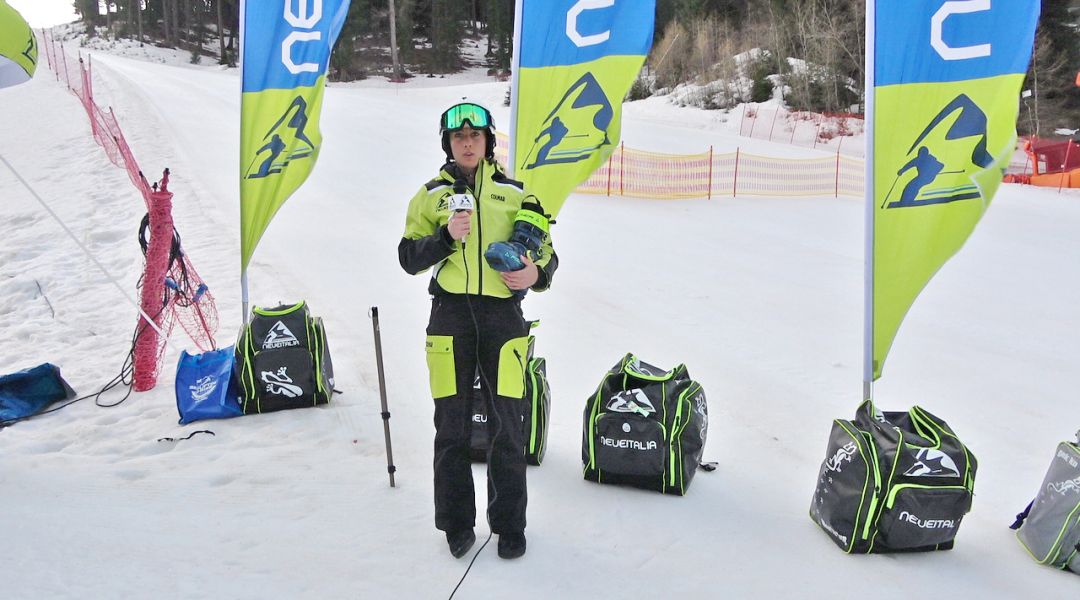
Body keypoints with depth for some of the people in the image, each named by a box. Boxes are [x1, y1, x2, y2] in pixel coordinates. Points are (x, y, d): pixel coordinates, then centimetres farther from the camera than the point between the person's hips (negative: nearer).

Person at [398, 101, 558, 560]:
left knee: (506, 427, 2)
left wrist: (537, 272, -8)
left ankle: (510, 524, 16)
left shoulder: (514, 193, 11)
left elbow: (546, 251, 14)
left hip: (502, 314, 0)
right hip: (450, 315, 0)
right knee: (452, 426, 5)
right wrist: (446, 236, -12)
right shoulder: (432, 195, 11)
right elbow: (408, 257, 5)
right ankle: (457, 523, 19)